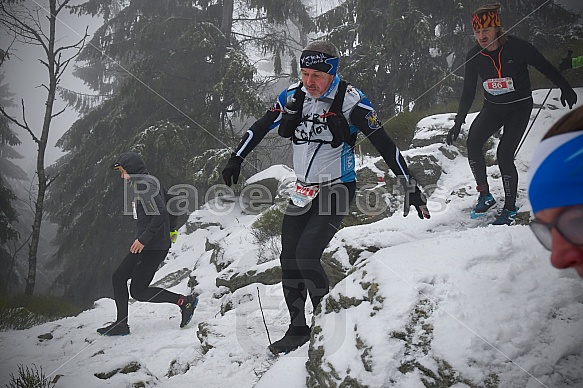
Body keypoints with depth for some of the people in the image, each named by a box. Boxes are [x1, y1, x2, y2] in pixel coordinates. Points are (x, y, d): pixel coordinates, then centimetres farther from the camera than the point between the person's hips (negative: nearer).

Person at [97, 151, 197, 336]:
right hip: (145, 245, 10)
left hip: (154, 247, -10)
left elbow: (160, 214, -25)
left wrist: (143, 239, -24)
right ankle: (121, 325, 15)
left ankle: (184, 301, -3)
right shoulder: (139, 185, 17)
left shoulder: (145, 185, -15)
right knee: (118, 278, 10)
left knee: (138, 291, -7)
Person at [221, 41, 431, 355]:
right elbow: (259, 128, 12)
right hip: (303, 190, 6)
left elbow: (383, 143, -18)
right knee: (289, 259, 4)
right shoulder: (293, 97, -1)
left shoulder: (349, 100, -16)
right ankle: (297, 330, 19)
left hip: (337, 190, -6)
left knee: (307, 257, -18)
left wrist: (410, 187, -21)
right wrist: (236, 159, 8)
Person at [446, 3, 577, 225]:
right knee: (473, 142, -21)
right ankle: (485, 195, -7)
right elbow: (468, 92, 3)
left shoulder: (517, 47, -18)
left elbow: (545, 67, -3)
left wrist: (565, 89, 2)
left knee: (504, 154, -17)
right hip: (493, 107, 4)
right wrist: (458, 123, 0)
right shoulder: (474, 57, -7)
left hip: (520, 107, -4)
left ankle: (510, 209, -2)